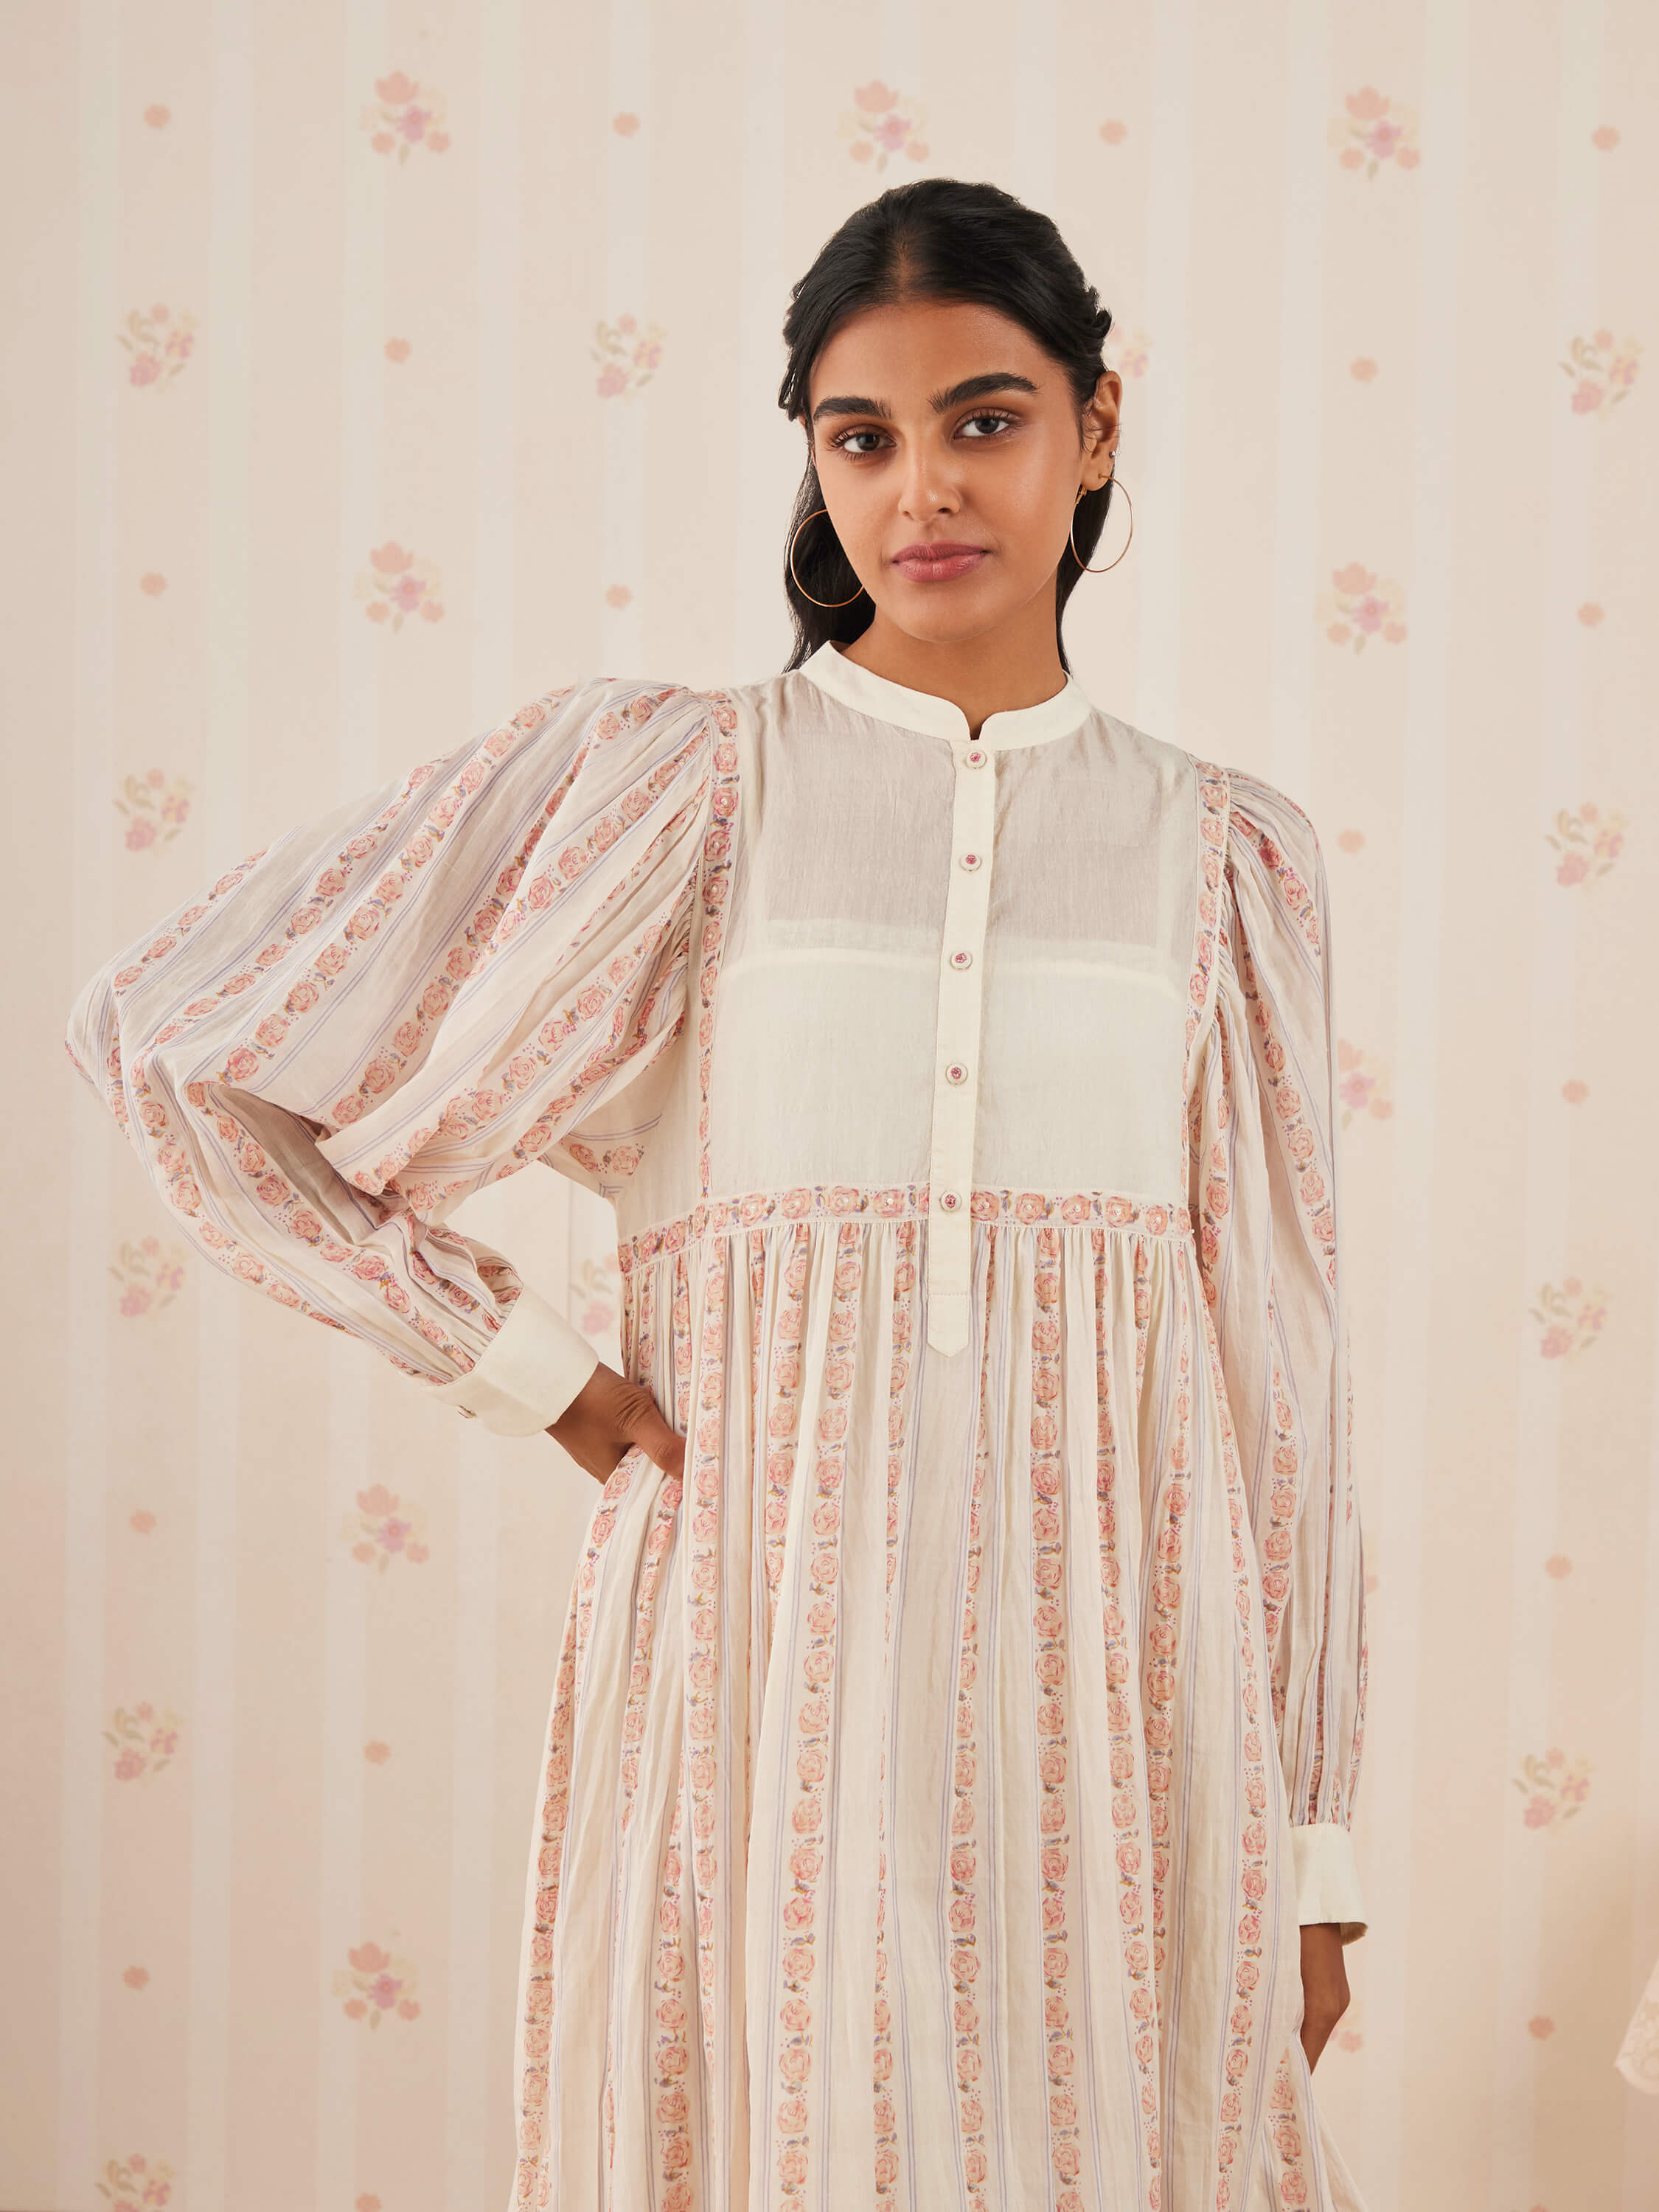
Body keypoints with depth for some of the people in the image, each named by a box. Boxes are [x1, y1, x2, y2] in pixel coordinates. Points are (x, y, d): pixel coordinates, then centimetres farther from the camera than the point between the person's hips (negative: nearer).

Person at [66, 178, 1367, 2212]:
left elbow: (1279, 1373, 8)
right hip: (763, 1663, -1)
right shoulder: (665, 786, 2)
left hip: (1110, 1697, 2)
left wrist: (1312, 1848, 7)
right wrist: (528, 1370, 1)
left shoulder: (1225, 860, 8)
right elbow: (170, 1037, 3)